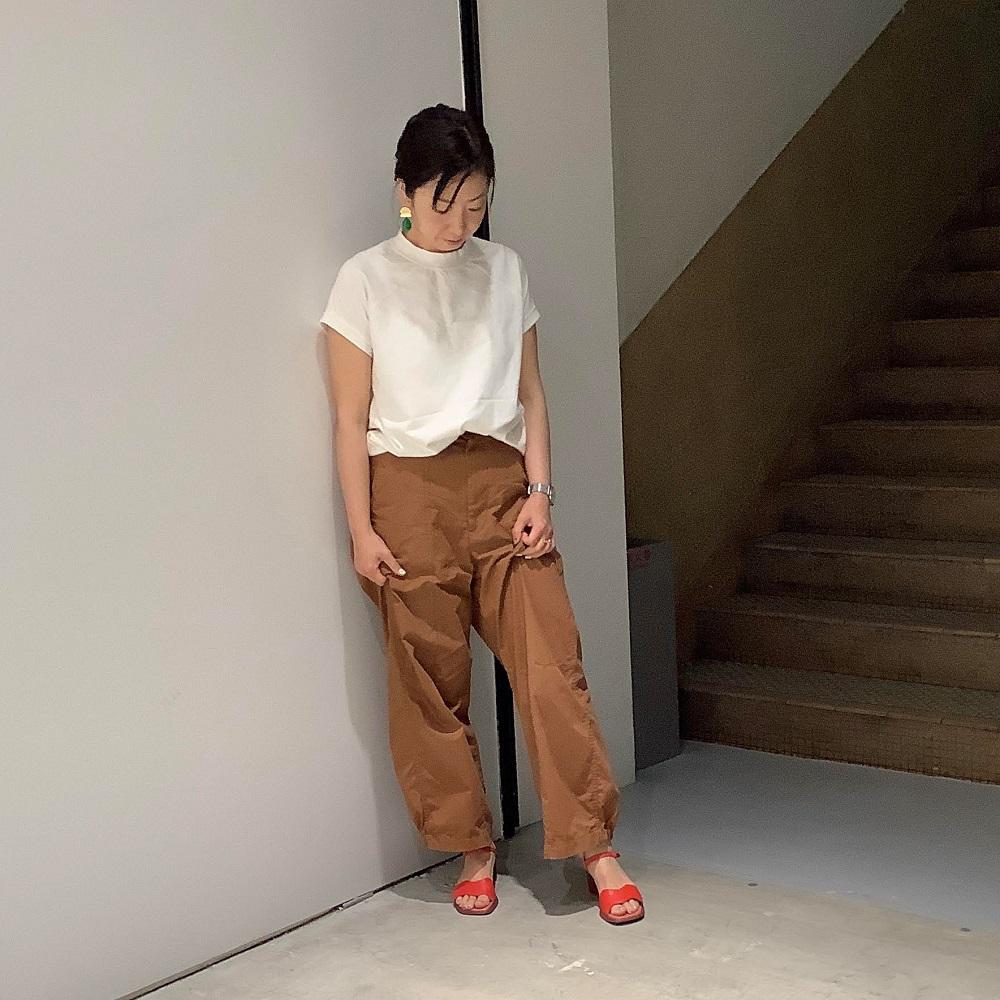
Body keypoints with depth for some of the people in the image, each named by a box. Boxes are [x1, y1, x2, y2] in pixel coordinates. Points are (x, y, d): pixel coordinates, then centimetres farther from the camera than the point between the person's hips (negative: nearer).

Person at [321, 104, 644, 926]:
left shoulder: (505, 270, 8)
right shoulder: (366, 280, -1)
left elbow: (530, 394, 10)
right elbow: (352, 419, -1)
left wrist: (538, 491, 0)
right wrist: (362, 530, -5)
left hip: (500, 485, 2)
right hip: (410, 492, -2)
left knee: (551, 665, -5)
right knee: (432, 685, 2)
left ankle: (596, 846, 2)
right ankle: (473, 849, 18)